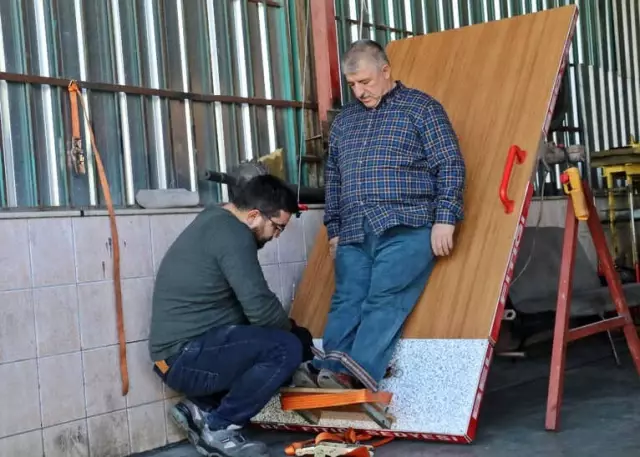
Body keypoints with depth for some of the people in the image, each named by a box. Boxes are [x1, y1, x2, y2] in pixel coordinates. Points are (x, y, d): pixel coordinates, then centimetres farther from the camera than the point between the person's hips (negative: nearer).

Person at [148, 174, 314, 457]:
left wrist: (288, 328, 9)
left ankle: (202, 408, 8)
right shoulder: (232, 232, -17)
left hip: (182, 351, 10)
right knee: (287, 349, -20)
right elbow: (260, 308, -21)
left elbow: (247, 303, 20)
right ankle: (218, 427, -6)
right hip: (186, 355, -10)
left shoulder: (215, 222, 15)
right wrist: (291, 329, -1)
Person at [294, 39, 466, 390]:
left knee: (384, 303, -16)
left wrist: (444, 219, -11)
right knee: (345, 304, -8)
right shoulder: (343, 120, 21)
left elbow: (450, 166, -2)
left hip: (405, 229, -5)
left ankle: (357, 374, -26)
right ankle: (326, 373, -18)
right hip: (354, 234, 5)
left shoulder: (421, 108, 5)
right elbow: (332, 179, 25)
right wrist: (334, 230, 19)